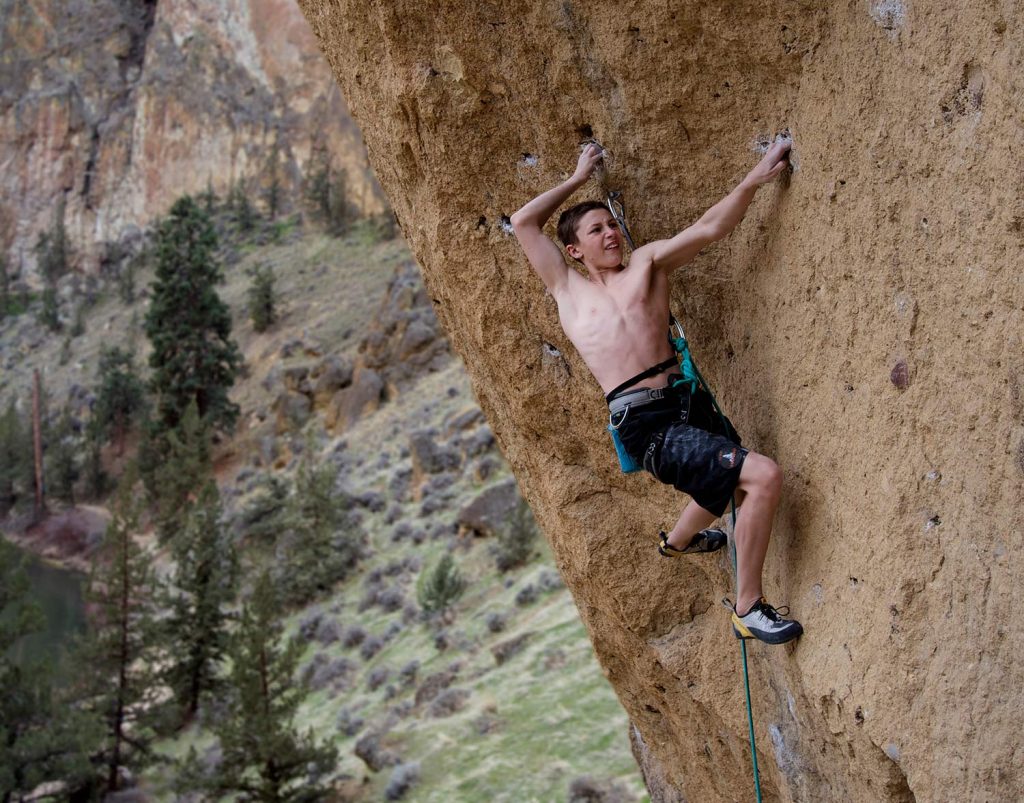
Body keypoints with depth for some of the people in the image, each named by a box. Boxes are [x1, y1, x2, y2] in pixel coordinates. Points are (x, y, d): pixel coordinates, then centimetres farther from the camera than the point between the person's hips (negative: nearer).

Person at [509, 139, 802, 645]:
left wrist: (754, 180, -16)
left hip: (689, 403, 5)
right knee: (765, 475, -19)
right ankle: (748, 609, -5)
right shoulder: (567, 290, 8)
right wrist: (578, 179, 16)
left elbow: (708, 230, -2)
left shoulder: (647, 262, 12)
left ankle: (677, 541, 65)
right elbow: (523, 223, 7)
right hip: (647, 426, -5)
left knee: (723, 486, 31)